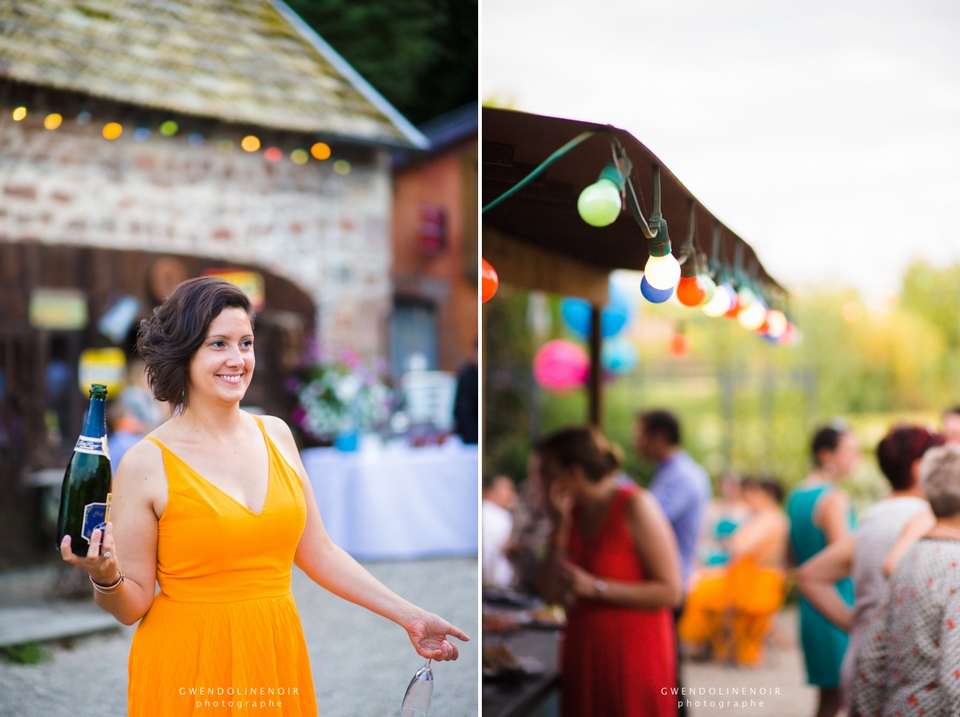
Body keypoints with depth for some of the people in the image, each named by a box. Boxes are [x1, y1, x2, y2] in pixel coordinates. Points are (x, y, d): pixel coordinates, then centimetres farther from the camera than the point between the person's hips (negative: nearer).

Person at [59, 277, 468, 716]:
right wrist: (106, 578, -26)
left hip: (276, 660, 4)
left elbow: (318, 554, 10)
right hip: (187, 668, -4)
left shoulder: (276, 435, 4)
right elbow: (132, 605, -5)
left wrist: (409, 617, 10)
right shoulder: (146, 463, -10)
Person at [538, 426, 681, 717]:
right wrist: (559, 526, -6)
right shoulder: (572, 512, 8)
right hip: (584, 657, 6)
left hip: (633, 657, -6)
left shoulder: (635, 506, -10)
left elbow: (669, 592, -16)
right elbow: (551, 593, 1)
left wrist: (595, 586, -19)